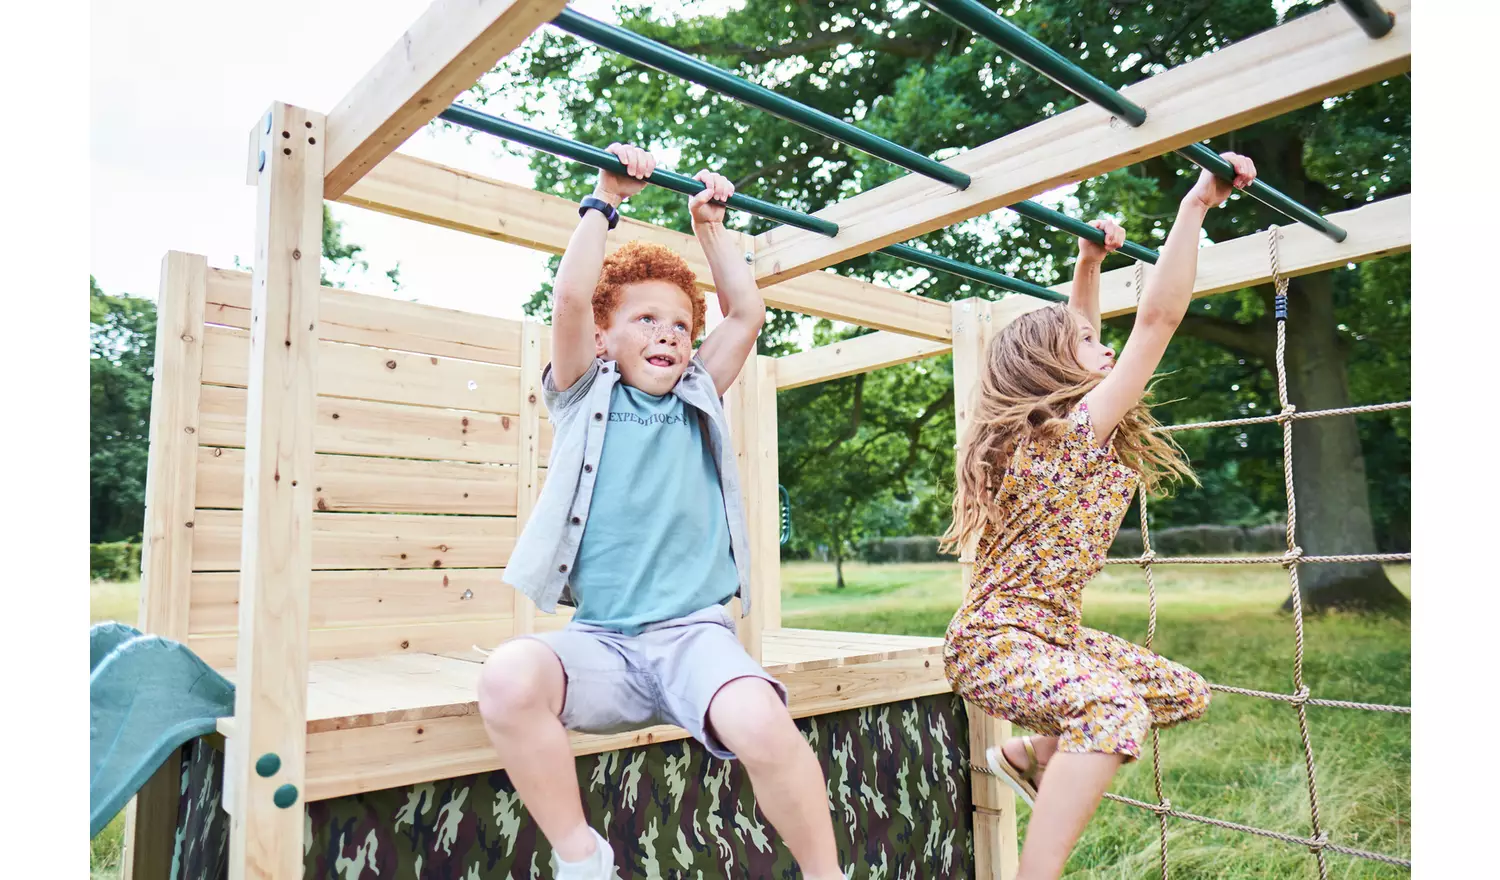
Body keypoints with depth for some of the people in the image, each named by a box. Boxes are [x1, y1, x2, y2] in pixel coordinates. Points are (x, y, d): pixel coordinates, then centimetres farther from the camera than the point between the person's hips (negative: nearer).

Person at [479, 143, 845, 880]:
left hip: (694, 632, 1)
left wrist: (711, 226, 20)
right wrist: (605, 201, 3)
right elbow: (570, 296, -3)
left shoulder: (698, 402, 15)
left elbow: (747, 313, 13)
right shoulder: (584, 398, 9)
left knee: (762, 724, -31)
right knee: (508, 677, -32)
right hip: (600, 640, 0)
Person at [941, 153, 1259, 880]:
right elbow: (1159, 318, -21)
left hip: (1047, 633, 10)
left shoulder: (1052, 427, 7)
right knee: (1116, 710, -38)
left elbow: (1073, 335, 22)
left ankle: (1032, 754, 25)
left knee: (1185, 695, 18)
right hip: (999, 643, -10)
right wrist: (1195, 205, -18)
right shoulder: (1079, 431, -18)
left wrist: (1090, 260, 19)